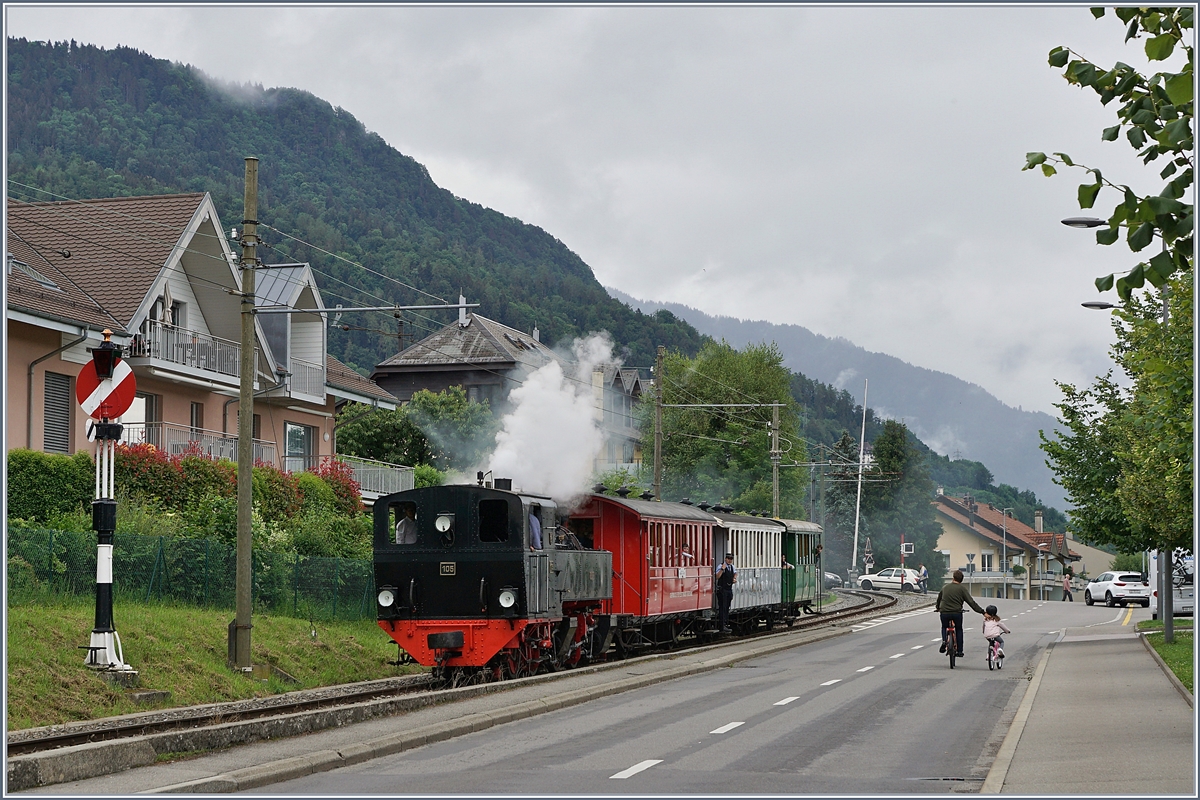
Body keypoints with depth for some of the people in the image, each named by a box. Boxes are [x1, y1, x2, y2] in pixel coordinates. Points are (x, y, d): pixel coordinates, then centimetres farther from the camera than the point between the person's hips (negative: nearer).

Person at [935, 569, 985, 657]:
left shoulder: (945, 587, 11)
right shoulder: (962, 589, -1)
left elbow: (939, 599, 28)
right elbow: (971, 602, -7)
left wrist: (938, 607, 48)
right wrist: (982, 611, -6)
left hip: (944, 613, 2)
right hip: (957, 613, -2)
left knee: (944, 627, 28)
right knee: (959, 630, 20)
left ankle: (944, 640, 0)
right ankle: (959, 651, 17)